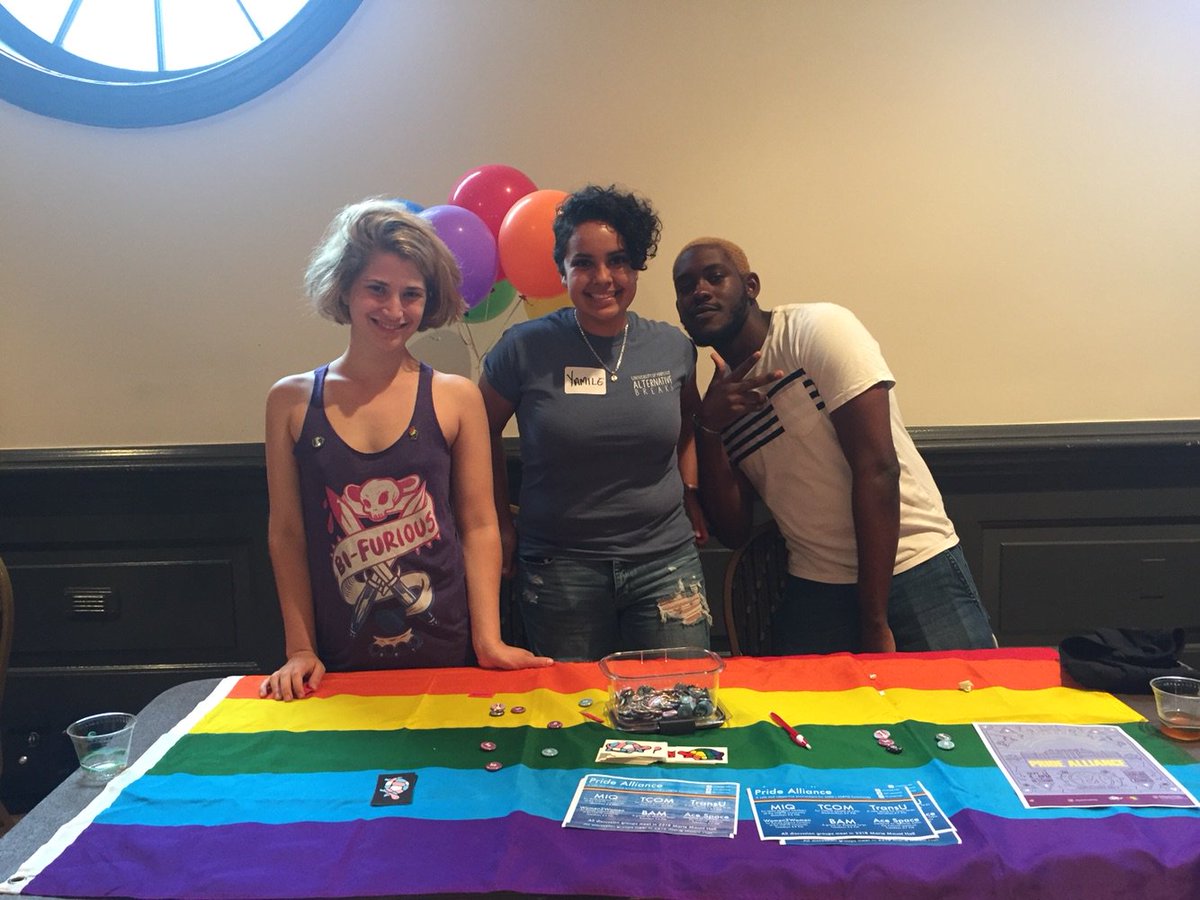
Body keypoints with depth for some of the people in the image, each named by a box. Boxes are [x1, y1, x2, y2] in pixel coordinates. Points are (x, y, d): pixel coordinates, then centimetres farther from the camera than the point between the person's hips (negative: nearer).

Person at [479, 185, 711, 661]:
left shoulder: (673, 347, 1)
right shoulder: (524, 348, -7)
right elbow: (483, 434, 6)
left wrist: (689, 492, 8)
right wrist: (501, 523, 5)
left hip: (665, 559, 2)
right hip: (559, 565, -2)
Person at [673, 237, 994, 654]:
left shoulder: (819, 328, -10)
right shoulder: (718, 396, 6)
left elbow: (878, 468, -17)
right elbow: (733, 531, 2)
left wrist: (875, 622, -17)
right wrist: (709, 427, -13)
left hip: (916, 567, -4)